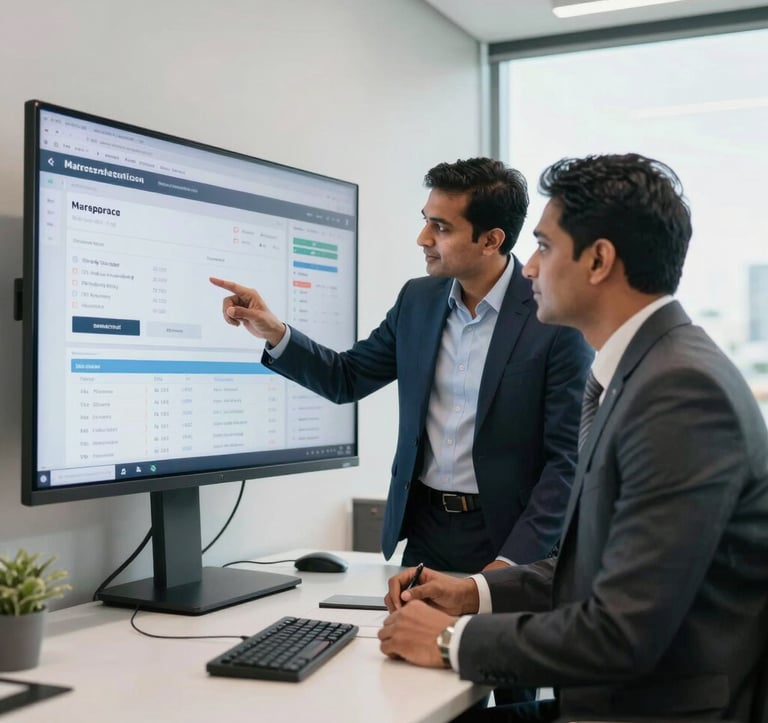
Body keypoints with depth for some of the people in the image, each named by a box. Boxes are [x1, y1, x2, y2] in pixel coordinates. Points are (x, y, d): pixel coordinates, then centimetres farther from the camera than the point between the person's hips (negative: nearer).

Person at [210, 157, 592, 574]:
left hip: (506, 538, -4)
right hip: (424, 530, 5)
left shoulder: (558, 316, -14)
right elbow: (346, 378, 12)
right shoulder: (418, 299, 4)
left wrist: (513, 561, -20)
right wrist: (275, 333, -4)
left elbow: (569, 455, -14)